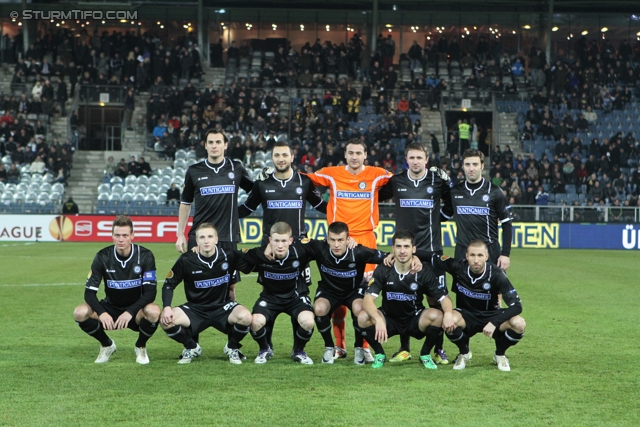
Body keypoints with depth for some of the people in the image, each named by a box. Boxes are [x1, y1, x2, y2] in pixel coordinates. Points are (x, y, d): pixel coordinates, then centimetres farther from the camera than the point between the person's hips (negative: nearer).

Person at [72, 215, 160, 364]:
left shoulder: (145, 256, -13)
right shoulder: (102, 257, -9)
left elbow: (150, 292, -18)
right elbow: (89, 292, -12)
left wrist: (130, 312, -34)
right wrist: (101, 313, -32)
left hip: (136, 311, -2)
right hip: (110, 309, 2)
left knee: (153, 312, -36)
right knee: (80, 313, -25)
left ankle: (140, 346, -3)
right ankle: (107, 345, 4)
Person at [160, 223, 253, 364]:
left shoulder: (228, 257, -10)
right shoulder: (186, 260, -10)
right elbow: (168, 285, -2)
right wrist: (166, 308, -16)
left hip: (223, 307, -1)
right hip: (195, 309, 1)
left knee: (245, 317, -32)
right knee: (166, 321, -25)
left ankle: (232, 348, 3)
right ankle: (192, 348, 7)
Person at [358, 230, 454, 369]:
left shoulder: (423, 273, -12)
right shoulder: (383, 271, -13)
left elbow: (444, 298, -13)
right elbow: (368, 300, -23)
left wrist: (448, 313, -37)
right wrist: (378, 320, -43)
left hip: (415, 321, 0)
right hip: (389, 320, 0)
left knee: (437, 316, -30)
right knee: (363, 317, -29)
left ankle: (425, 354, -1)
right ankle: (379, 354, -1)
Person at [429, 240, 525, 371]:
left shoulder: (496, 274, -21)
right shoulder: (457, 267, -17)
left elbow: (517, 306, -23)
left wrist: (494, 322, -35)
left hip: (491, 315, 0)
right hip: (466, 317, 0)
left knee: (519, 324, -29)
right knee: (451, 320, -35)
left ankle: (499, 354, 4)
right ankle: (464, 353, -1)